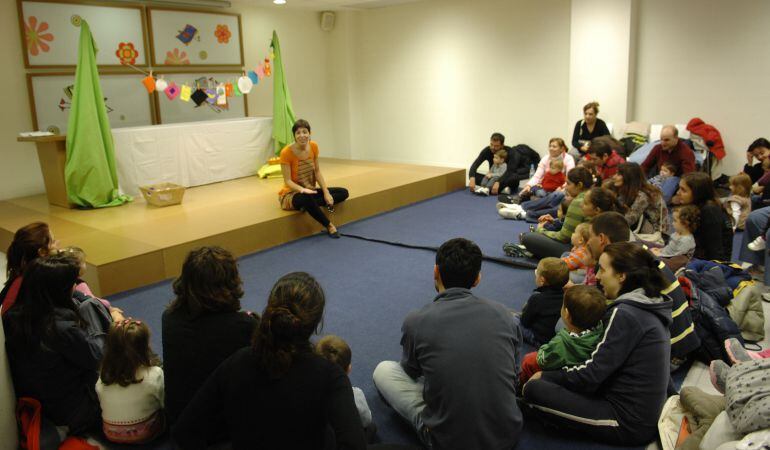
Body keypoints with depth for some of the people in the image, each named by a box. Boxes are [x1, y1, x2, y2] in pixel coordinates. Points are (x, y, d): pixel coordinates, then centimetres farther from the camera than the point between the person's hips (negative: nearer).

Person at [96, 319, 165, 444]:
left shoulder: (104, 375, -15)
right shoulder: (155, 375, -25)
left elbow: (101, 403, 1)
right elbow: (164, 404, -10)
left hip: (111, 434, 4)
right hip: (143, 435, -3)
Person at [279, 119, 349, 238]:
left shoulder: (314, 147, -4)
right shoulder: (286, 152, -20)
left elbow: (317, 172, 2)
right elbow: (287, 181, -20)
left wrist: (326, 192, -10)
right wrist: (302, 189, -38)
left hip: (310, 191, 6)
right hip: (291, 194, -6)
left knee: (343, 193, -9)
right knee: (306, 198, -42)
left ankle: (308, 205, -22)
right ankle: (329, 226, -23)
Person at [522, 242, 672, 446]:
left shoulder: (625, 314, -21)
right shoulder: (648, 306, 7)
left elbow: (592, 374, -19)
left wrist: (545, 376, -4)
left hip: (629, 424, -9)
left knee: (533, 389, -15)